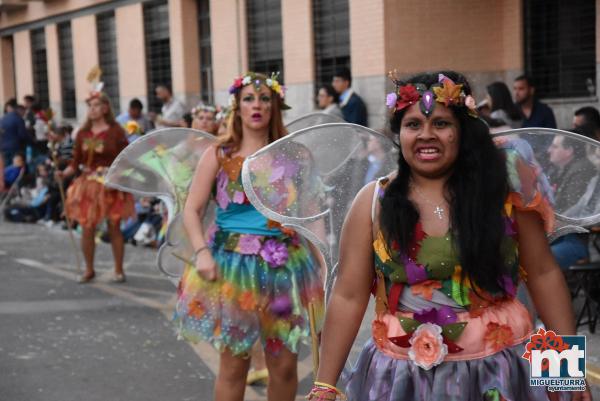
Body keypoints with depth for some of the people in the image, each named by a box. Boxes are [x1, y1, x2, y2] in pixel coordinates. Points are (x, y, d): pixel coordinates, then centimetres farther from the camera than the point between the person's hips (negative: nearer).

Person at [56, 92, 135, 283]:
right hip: (88, 185, 3)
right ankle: (89, 270, 16)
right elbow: (76, 162, 6)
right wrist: (64, 173, -10)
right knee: (87, 228, 2)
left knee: (114, 227, 3)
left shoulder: (116, 131, -3)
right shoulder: (83, 133, 6)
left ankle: (118, 270, 14)